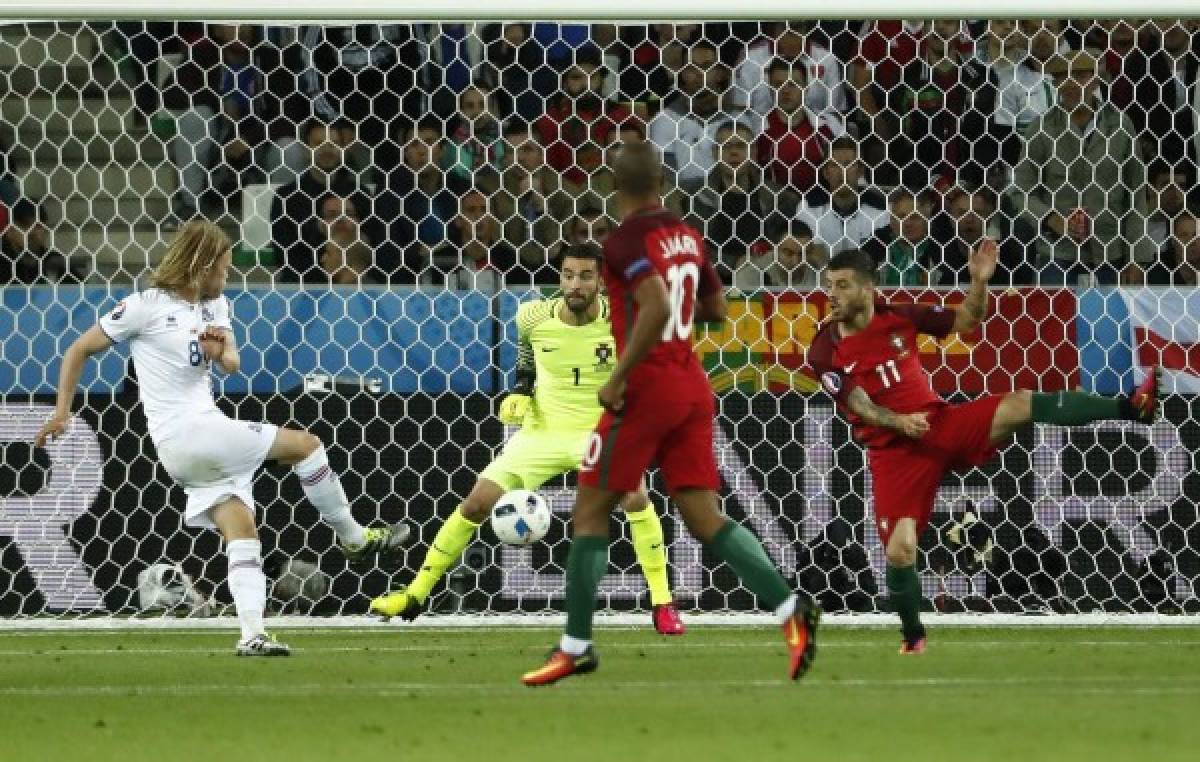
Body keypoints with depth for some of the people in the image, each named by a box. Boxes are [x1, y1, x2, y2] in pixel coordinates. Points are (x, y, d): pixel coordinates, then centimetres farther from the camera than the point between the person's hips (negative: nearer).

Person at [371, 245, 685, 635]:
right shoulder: (535, 317, -11)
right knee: (476, 504, -5)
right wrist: (520, 391, -1)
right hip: (543, 431, 2)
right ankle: (414, 595, 10)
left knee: (636, 496, -28)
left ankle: (662, 603, -13)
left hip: (599, 429, -2)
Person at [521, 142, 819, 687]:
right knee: (705, 519, 4)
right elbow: (717, 308, 21)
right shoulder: (687, 236, 10)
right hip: (692, 387, 7)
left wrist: (618, 377, -21)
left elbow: (657, 307, -27)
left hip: (645, 390, -7)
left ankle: (575, 647, 6)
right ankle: (791, 611, -13)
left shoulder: (626, 240, -13)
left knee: (591, 512, 5)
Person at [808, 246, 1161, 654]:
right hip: (894, 452, -2)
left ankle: (1129, 407, -25)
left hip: (941, 424, 2)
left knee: (1021, 405, -20)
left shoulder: (898, 317, 1)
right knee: (900, 550, -14)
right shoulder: (827, 352, -7)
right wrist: (899, 422, -36)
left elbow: (966, 322, 10)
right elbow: (859, 405, -17)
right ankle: (913, 636, 12)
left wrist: (979, 282, -8)